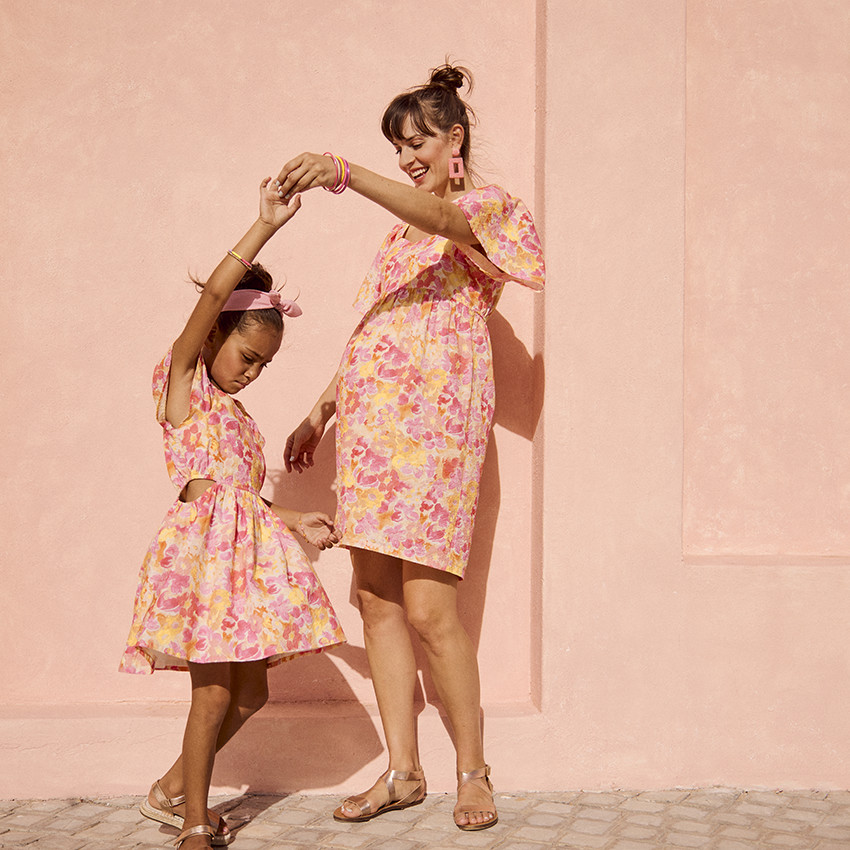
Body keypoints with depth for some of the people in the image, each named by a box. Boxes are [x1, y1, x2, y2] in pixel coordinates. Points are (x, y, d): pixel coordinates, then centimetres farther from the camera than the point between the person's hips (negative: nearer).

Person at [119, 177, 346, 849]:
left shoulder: (235, 414, 22)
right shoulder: (184, 382, 0)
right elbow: (211, 297, -14)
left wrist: (295, 522, 14)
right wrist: (265, 227, -19)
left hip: (247, 551, 8)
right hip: (203, 546, -8)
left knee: (250, 692, 10)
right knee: (215, 694, -6)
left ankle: (174, 789, 27)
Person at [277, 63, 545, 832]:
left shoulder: (486, 205, 2)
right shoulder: (402, 231, 25)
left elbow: (442, 215, -23)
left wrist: (345, 173, -37)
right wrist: (321, 412, 23)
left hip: (436, 419, -7)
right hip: (373, 418, 8)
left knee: (429, 607, -10)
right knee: (374, 595, 4)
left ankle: (473, 772, 6)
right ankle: (402, 771, 13)